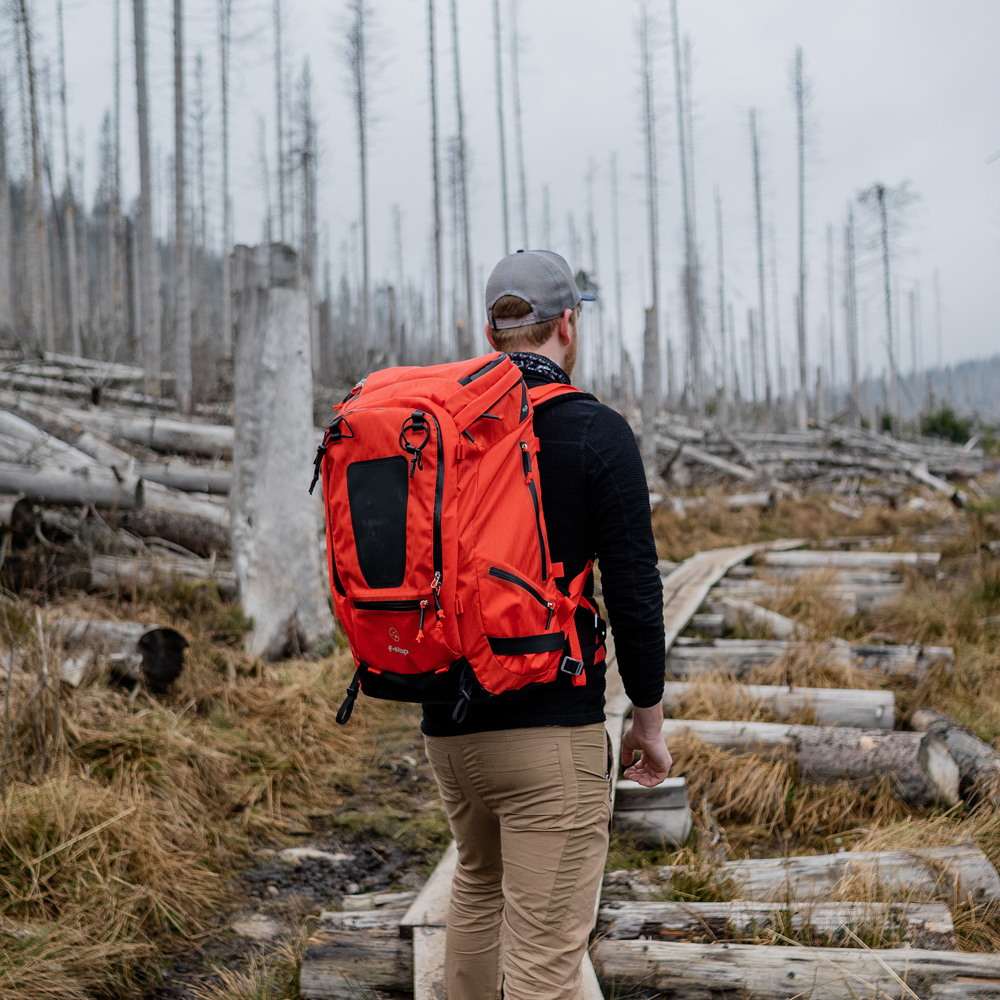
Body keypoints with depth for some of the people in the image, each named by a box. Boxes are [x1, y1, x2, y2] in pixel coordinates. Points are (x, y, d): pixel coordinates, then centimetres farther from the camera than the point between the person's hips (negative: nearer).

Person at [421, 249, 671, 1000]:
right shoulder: (598, 434, -10)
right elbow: (634, 589, -11)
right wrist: (649, 719, 1)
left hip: (448, 726, 6)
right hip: (551, 728, -6)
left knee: (481, 881, 31)